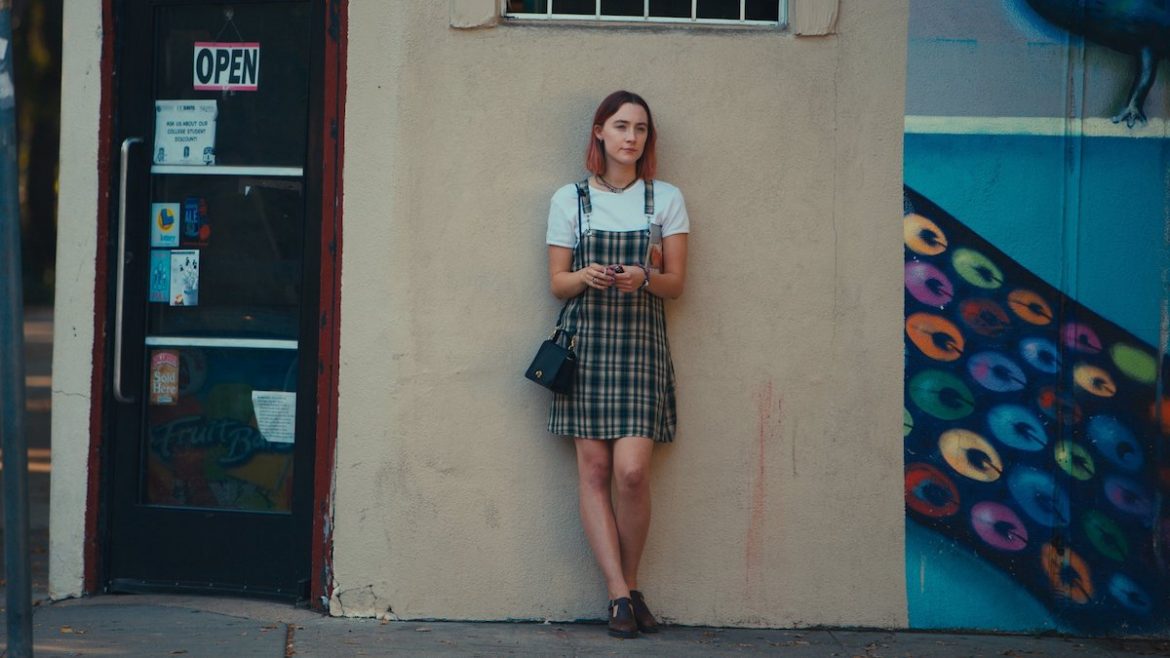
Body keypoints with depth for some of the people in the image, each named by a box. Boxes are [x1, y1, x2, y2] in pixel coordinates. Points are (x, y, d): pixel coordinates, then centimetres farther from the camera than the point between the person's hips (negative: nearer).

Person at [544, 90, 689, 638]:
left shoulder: (666, 199, 8)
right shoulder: (569, 200, 8)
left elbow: (676, 283, 7)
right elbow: (557, 283, 9)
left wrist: (644, 278, -15)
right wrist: (585, 277, -13)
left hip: (641, 340, -1)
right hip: (585, 340, 1)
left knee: (631, 469, -13)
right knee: (593, 469, -5)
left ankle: (628, 584, 3)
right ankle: (620, 595, -2)